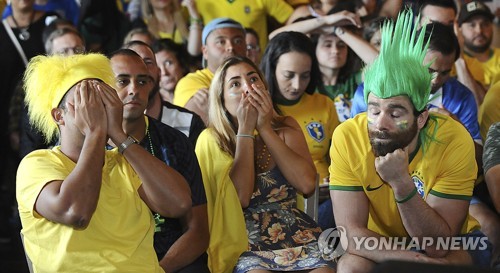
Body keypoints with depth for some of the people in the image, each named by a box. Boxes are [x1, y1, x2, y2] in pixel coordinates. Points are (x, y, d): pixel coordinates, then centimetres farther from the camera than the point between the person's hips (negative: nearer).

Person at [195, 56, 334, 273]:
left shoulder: (286, 128, 12)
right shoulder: (211, 140, 2)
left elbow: (307, 184, -5)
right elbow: (240, 198, -12)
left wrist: (265, 128, -5)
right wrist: (245, 129, -8)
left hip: (298, 235, 3)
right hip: (243, 242, -3)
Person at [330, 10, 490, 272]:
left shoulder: (454, 140, -25)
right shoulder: (347, 137, -21)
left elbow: (437, 246, -25)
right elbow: (351, 233, -22)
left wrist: (402, 183, -40)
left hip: (452, 242, -1)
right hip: (376, 241, 1)